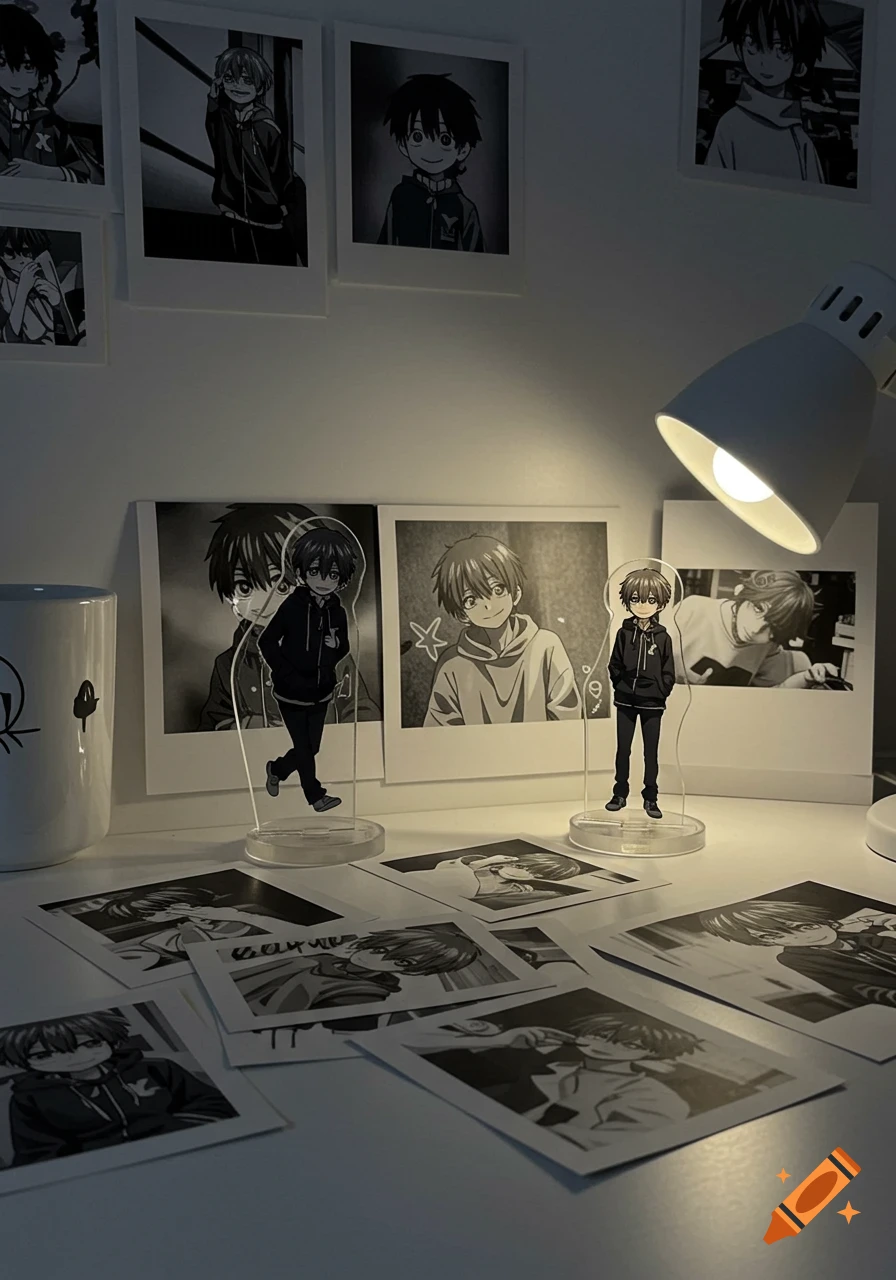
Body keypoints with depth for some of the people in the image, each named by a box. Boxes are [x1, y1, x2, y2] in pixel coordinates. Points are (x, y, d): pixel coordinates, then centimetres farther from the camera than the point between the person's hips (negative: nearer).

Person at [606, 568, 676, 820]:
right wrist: (621, 686, -1)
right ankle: (620, 794, 19)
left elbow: (668, 672, 1)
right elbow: (614, 665, 5)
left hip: (652, 703, -1)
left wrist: (660, 692, -6)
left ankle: (651, 798, 13)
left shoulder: (662, 636, -2)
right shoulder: (624, 633, 0)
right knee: (622, 750, 8)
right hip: (625, 701, 1)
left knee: (651, 752, 4)